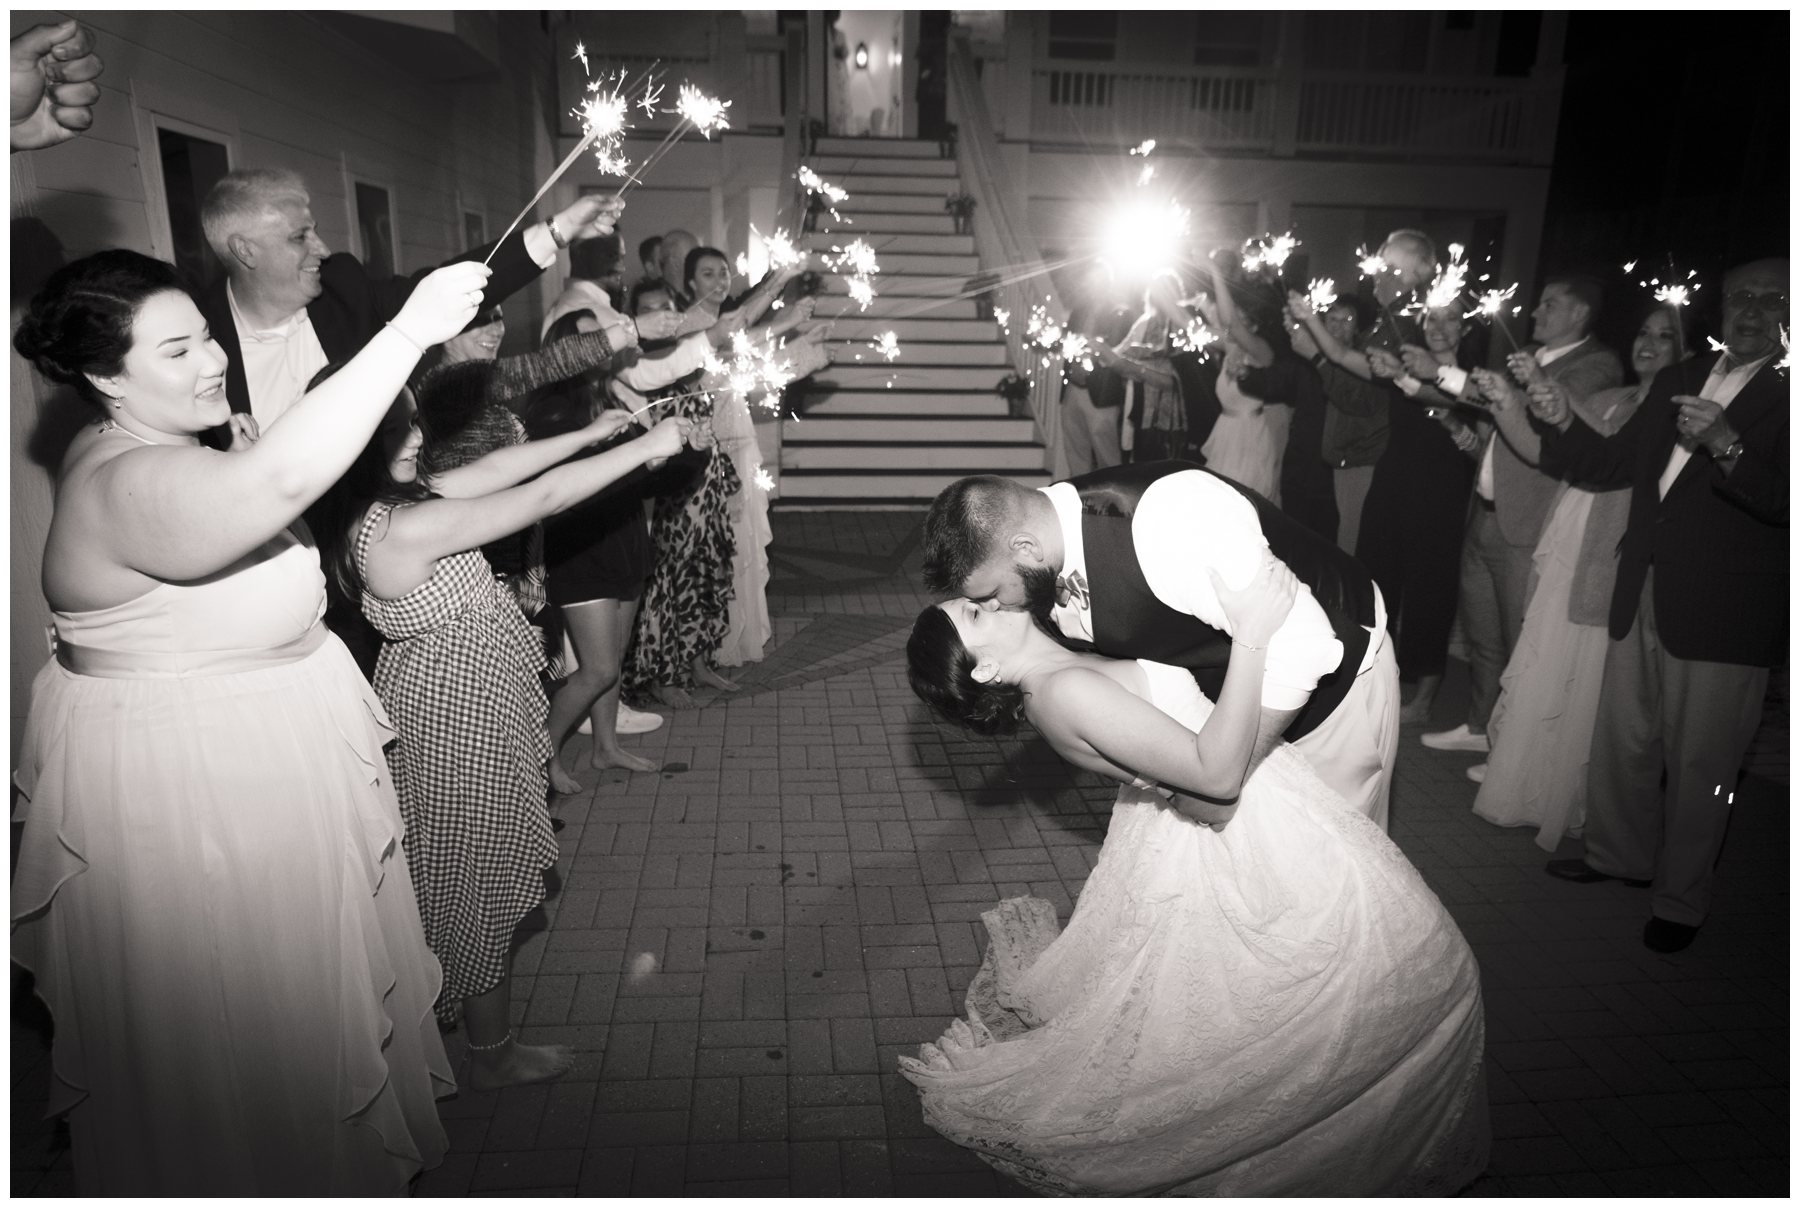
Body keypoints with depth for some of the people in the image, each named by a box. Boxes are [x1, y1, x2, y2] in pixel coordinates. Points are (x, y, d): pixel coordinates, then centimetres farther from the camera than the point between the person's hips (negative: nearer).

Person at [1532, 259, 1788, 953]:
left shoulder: (1783, 398, -8)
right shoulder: (1675, 383, 10)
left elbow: (1778, 498, -19)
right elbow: (1614, 465, 12)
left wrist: (1727, 445, -33)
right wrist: (1564, 423, -5)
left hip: (1723, 616, -5)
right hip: (1642, 600, 6)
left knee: (1698, 766, 6)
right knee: (1622, 743, 17)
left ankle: (1681, 901, 22)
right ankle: (1620, 856, 37)